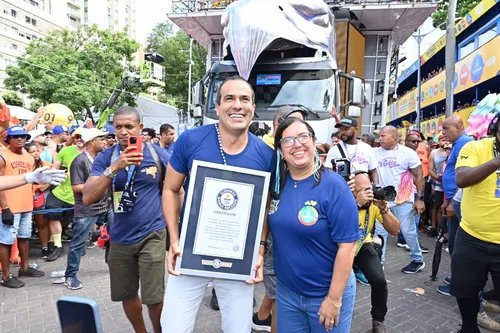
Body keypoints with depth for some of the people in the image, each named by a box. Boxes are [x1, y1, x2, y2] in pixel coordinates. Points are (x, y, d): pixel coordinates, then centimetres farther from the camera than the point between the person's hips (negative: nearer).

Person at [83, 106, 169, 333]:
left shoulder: (157, 154, -7)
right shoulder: (105, 157, -3)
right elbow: (88, 199, -14)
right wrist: (114, 168, -24)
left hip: (151, 235, -3)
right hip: (120, 238, 3)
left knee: (154, 298, 1)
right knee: (126, 295, 18)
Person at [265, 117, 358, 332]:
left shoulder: (333, 186, -18)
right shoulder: (277, 184, -4)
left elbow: (347, 245, -18)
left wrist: (334, 298, -16)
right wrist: (260, 253, -2)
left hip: (327, 293, -4)